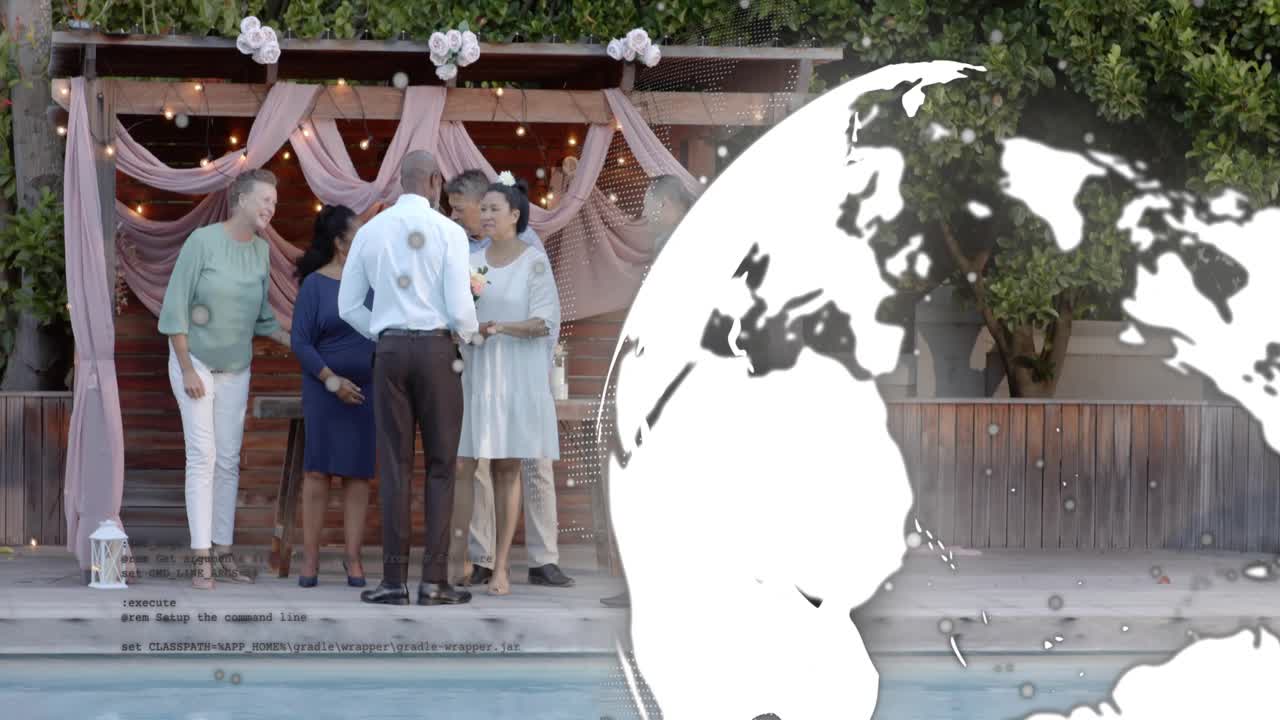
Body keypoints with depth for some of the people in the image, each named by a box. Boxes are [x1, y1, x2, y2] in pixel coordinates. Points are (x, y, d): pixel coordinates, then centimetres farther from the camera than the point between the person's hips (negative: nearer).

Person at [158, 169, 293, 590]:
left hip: (236, 369, 5)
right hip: (195, 361, -5)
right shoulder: (202, 242, -16)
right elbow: (175, 307, -14)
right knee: (202, 456, -10)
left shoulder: (261, 251, -1)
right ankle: (201, 560, -11)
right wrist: (187, 369, -16)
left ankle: (223, 555, 9)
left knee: (229, 460, 5)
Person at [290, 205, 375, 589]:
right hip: (325, 388, -3)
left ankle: (353, 557, 3)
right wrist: (332, 380, -15)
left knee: (357, 472, 1)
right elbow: (301, 343, -6)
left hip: (367, 388, 3)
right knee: (318, 469, -5)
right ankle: (310, 557, -2)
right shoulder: (314, 284, -3)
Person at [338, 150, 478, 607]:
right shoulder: (448, 232, -5)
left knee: (394, 466, 4)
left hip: (390, 351, 3)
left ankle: (395, 581, 0)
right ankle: (434, 581, -3)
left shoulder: (369, 233, 7)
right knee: (441, 466, 3)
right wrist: (470, 333, 13)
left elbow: (349, 306, 9)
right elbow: (460, 308, -10)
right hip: (437, 350, -3)